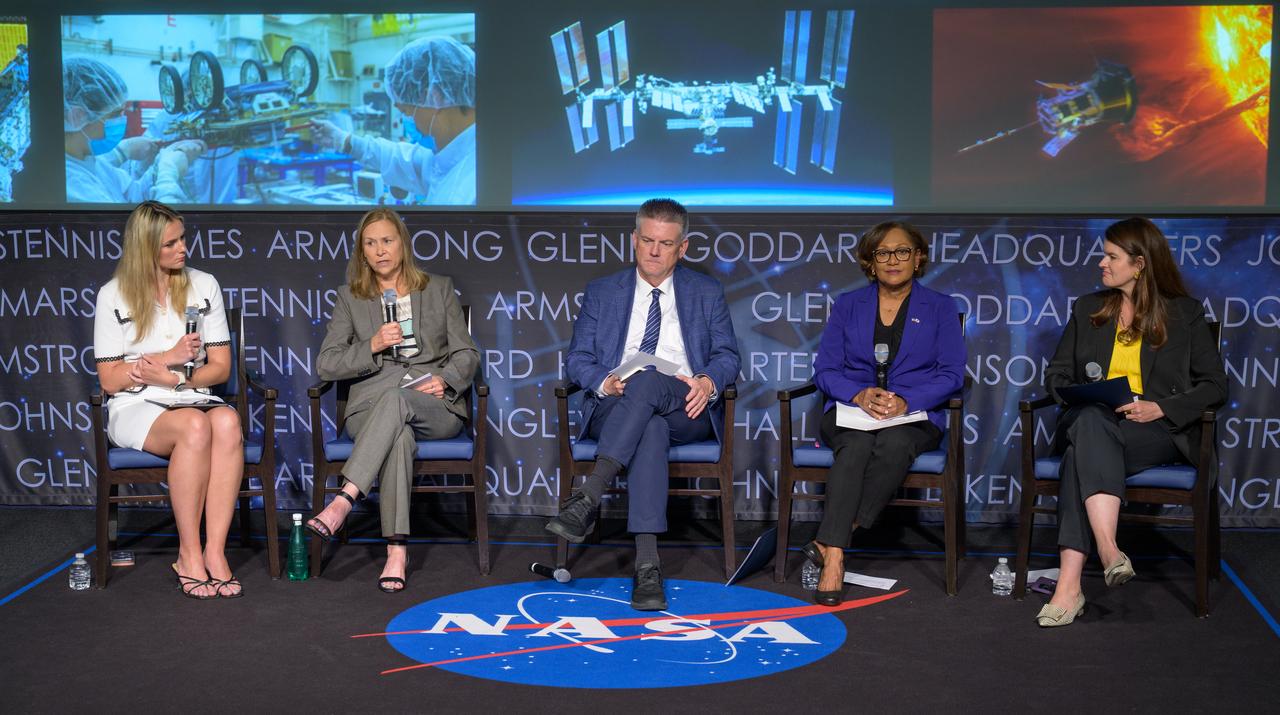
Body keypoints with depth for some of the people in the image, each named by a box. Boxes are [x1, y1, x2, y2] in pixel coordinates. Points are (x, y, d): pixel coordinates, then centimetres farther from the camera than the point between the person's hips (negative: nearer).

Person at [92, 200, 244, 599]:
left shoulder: (203, 286, 10)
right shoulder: (113, 296, 3)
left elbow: (220, 367, 7)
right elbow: (109, 380, 0)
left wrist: (174, 378, -11)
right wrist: (170, 357, -11)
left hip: (195, 398, 3)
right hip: (136, 408, -2)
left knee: (227, 421, -36)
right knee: (195, 425, -37)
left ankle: (214, 550, -34)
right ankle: (189, 555, -28)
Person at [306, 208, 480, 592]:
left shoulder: (439, 288, 17)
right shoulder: (350, 297, 16)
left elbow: (467, 354, 13)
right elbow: (326, 364, 8)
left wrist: (446, 379, -9)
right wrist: (372, 346, -9)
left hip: (437, 406, 0)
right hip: (371, 407, 0)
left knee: (395, 397, -38)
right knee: (399, 433, -38)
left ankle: (344, 501, -46)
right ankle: (397, 551, -46)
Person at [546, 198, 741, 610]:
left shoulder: (707, 293, 17)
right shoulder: (601, 293, 18)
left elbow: (727, 356, 10)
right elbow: (577, 358, 11)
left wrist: (708, 382, -14)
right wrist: (605, 382, -13)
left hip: (686, 410, 0)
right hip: (615, 409, 0)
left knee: (647, 380, -37)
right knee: (650, 428, -39)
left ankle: (587, 499, -48)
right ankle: (647, 564, -48)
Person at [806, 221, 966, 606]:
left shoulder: (940, 307, 12)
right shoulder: (847, 305, 15)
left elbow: (952, 374, 1)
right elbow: (824, 369, 7)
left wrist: (905, 400, -16)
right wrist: (859, 394, -14)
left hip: (915, 415, 0)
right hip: (851, 410, 1)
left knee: (895, 444, -37)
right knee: (855, 445, -36)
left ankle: (830, 540, -34)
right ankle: (834, 560, -44)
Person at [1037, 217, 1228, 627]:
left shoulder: (1185, 313, 10)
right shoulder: (1087, 309, 20)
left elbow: (1214, 386, 5)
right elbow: (1056, 374, 20)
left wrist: (1160, 408, -11)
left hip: (1159, 431, -3)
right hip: (1092, 425, 3)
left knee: (1082, 455, -37)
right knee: (1090, 421, -38)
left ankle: (1069, 585, -48)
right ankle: (1109, 552, -52)